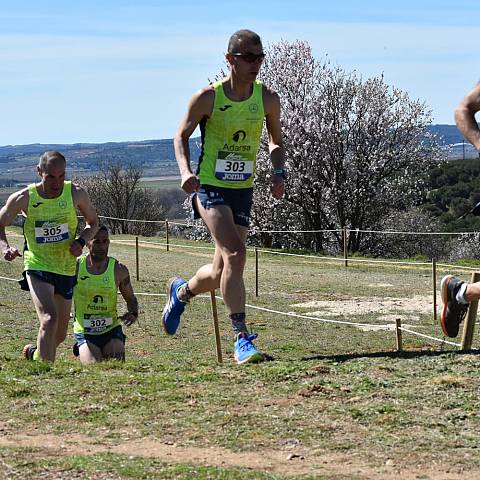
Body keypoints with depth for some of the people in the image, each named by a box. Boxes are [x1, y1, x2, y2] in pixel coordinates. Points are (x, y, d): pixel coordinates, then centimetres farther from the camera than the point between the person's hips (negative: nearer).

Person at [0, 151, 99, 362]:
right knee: (49, 320, -27)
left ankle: (34, 353, 44)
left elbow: (93, 222, 9)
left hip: (66, 269, 4)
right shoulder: (23, 198, -13)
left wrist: (81, 241, -12)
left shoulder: (76, 194, -8)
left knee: (60, 335, 13)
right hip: (37, 267, -4)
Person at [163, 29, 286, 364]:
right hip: (210, 188, -4)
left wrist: (279, 173, -6)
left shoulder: (268, 100, -1)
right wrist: (185, 171, -14)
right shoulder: (208, 98, -10)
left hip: (244, 190, 4)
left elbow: (276, 142, 13)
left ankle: (182, 291, 44)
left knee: (221, 273, 9)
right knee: (235, 254, -24)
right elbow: (182, 135, 3)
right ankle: (242, 339, -20)